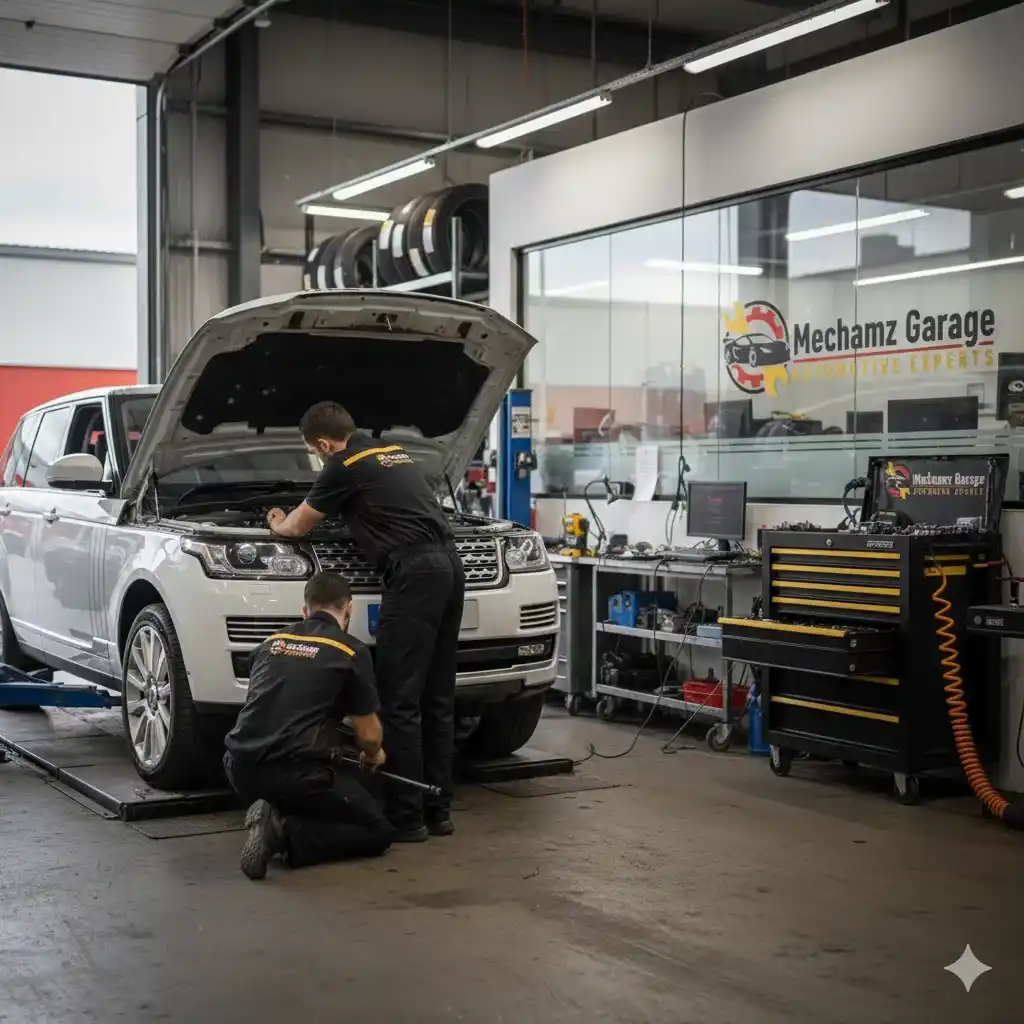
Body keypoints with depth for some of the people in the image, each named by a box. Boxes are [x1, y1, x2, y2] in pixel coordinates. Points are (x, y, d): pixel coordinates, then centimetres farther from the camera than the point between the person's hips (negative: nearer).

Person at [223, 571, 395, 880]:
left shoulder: (270, 643, 17)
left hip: (241, 772, 6)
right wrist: (373, 755, 31)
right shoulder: (352, 652, 1)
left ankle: (274, 819, 5)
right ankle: (287, 834, -10)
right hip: (296, 774, -6)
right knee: (378, 830, 11)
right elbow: (369, 735, 6)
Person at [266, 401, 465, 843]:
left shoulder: (344, 467, 0)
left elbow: (298, 526, 12)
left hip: (414, 574, -9)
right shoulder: (395, 453, 25)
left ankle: (406, 818, -3)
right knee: (436, 698, 12)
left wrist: (278, 524, 36)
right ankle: (438, 809, 17)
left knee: (399, 701, -5)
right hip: (448, 566, 9)